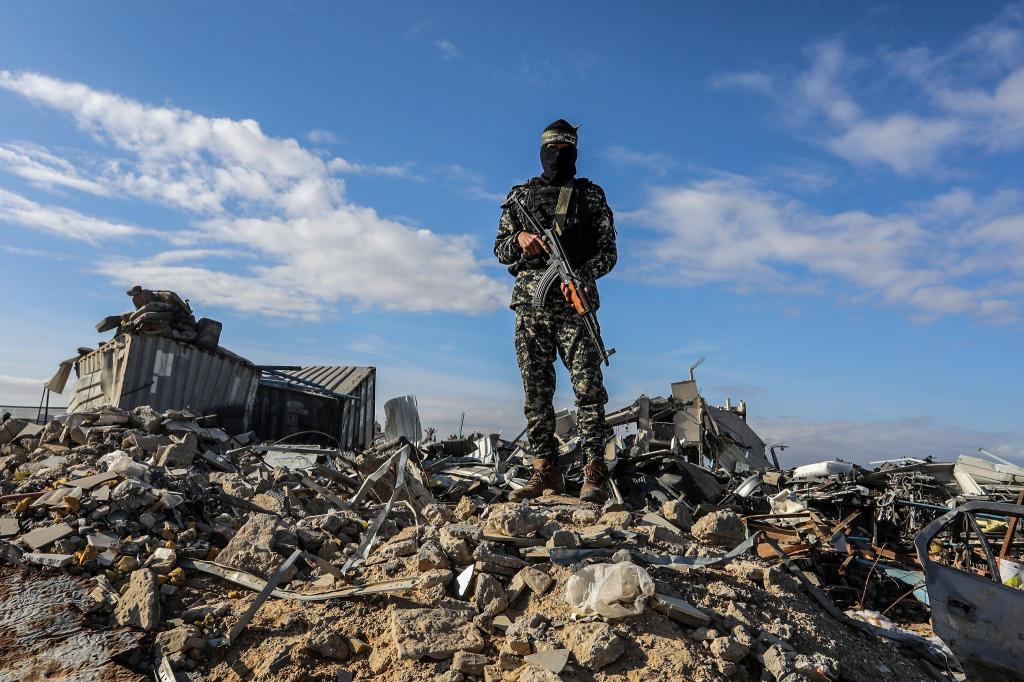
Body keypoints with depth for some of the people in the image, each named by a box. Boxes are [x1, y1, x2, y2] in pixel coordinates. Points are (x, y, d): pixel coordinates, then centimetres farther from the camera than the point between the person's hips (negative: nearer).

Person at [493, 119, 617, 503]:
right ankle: (545, 471, 10)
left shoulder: (591, 196, 12)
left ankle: (594, 472, -4)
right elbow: (500, 250, 15)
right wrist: (520, 239, -8)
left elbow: (608, 251, 6)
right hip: (530, 304, 2)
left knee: (588, 387, -8)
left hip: (574, 303, -2)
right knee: (536, 391, 3)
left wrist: (582, 275, -14)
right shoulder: (520, 195, 17)